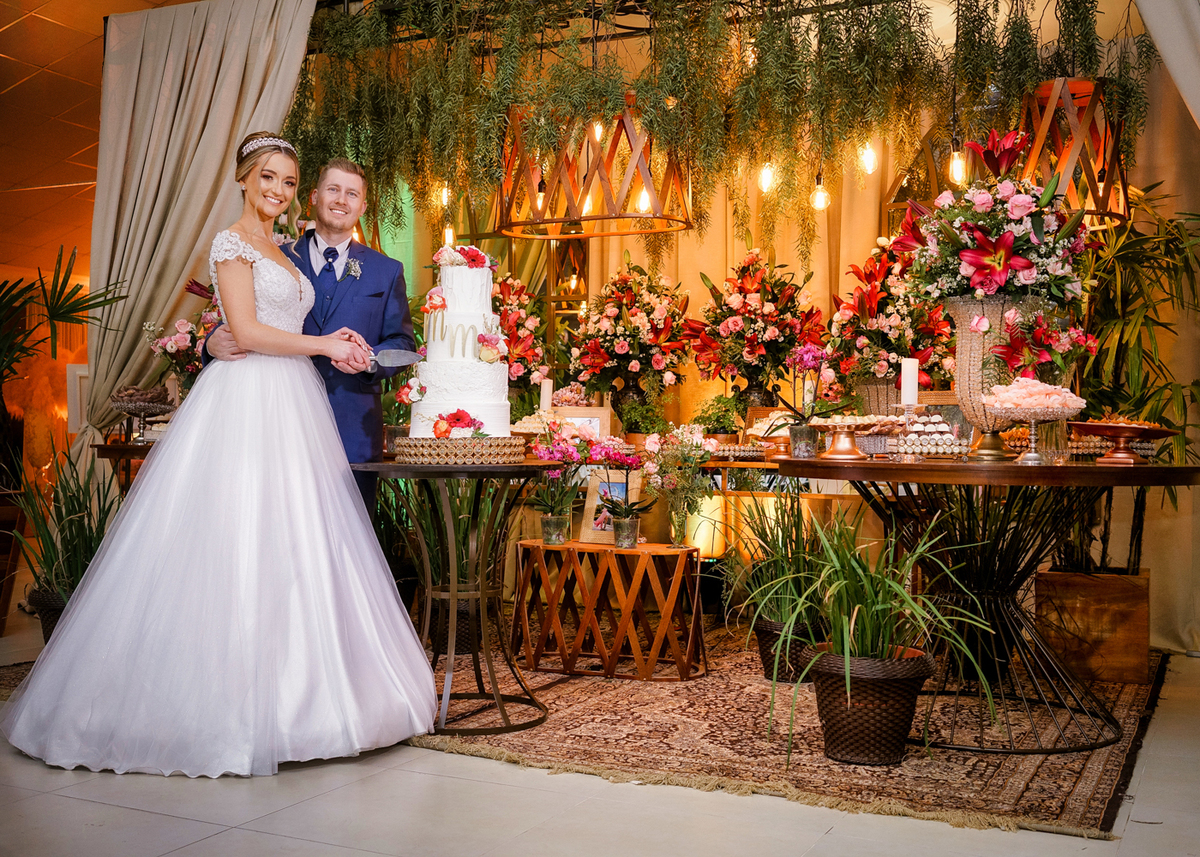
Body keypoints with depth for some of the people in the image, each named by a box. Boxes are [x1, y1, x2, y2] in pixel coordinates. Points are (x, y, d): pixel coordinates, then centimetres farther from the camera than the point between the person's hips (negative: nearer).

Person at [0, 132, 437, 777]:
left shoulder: (278, 254, 23)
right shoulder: (232, 242, -3)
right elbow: (247, 331, -13)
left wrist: (331, 344, 7)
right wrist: (324, 345, -7)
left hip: (291, 406, 9)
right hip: (246, 400, -9)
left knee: (293, 546, 5)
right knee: (240, 543, -10)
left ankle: (278, 690, 11)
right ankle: (227, 696, -4)